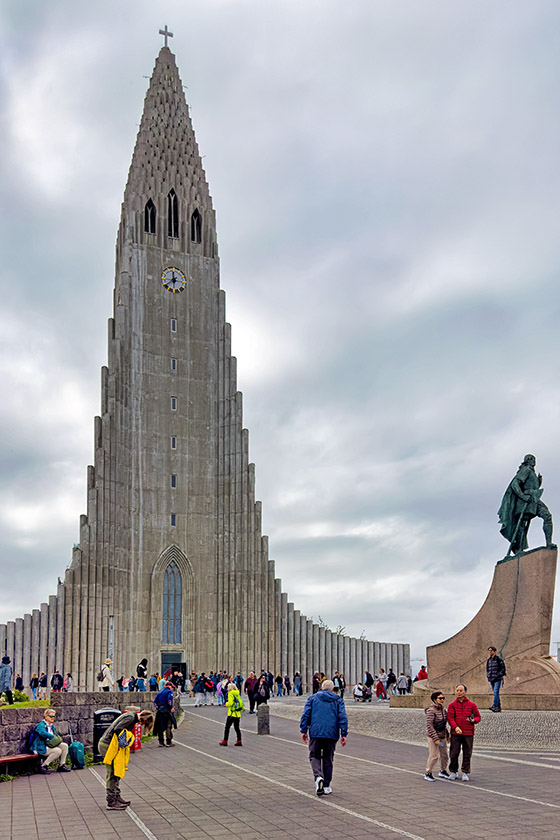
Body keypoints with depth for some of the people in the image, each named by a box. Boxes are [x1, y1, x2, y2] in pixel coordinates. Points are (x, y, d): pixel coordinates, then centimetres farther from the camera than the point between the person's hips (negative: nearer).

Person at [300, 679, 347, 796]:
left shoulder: (313, 698, 9)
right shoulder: (338, 700, 11)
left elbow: (306, 714, 2)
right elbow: (343, 717, 1)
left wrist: (303, 730, 5)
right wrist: (343, 734, 1)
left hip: (315, 733, -1)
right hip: (331, 734, 1)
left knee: (314, 756, 9)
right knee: (328, 758, 12)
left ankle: (318, 776, -17)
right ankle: (327, 785, 14)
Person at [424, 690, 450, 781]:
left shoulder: (443, 709, 6)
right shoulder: (431, 710, -18)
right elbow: (429, 725, -20)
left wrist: (447, 735, 15)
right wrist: (435, 738, -21)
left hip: (442, 736, 8)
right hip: (433, 736, -8)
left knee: (444, 755, 14)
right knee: (433, 756, -6)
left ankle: (442, 771, 33)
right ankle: (428, 774, 8)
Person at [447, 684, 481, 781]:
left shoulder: (472, 705, 9)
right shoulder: (452, 705, 7)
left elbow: (478, 717, 11)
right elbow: (450, 717, -3)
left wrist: (473, 720, -12)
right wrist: (455, 727, -19)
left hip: (468, 733, 0)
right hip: (455, 733, 0)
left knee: (467, 754, 2)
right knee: (454, 753, 1)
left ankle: (465, 773, 12)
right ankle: (453, 772, 17)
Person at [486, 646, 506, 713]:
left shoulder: (499, 659, -5)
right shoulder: (488, 660, 14)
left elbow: (503, 668, -5)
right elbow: (487, 668, 24)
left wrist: (499, 675, -12)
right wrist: (487, 675, 11)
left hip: (497, 679, -7)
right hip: (491, 679, 7)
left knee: (496, 692, -17)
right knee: (495, 693, 8)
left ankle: (495, 706, -24)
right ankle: (499, 707, 12)